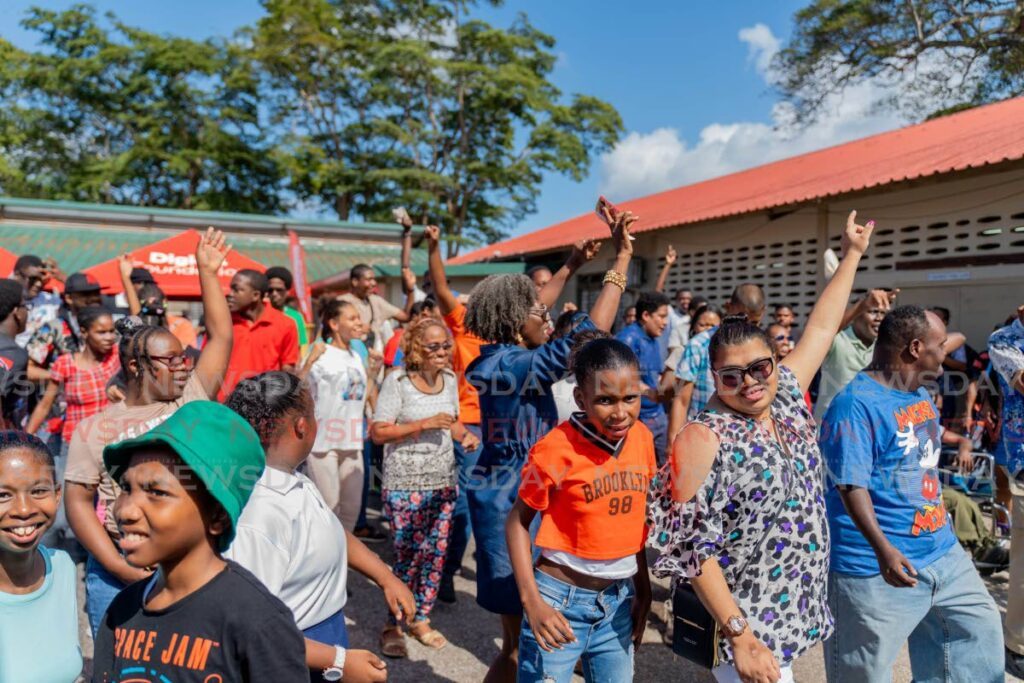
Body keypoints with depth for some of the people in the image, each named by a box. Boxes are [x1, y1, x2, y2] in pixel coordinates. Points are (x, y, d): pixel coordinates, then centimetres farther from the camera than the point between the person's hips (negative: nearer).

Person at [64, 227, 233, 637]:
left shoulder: (193, 399, 0)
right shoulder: (94, 428, -2)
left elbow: (221, 336, -2)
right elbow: (78, 501, -3)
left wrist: (207, 272, -5)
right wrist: (119, 567, -12)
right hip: (119, 572, -1)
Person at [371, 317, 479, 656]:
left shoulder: (449, 379, 5)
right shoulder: (397, 380, -12)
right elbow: (378, 433, -14)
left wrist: (465, 435, -4)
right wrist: (423, 424, -22)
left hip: (444, 481, 5)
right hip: (405, 485, -5)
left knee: (436, 552, 10)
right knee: (407, 556, 0)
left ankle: (421, 619, 27)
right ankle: (394, 625, 20)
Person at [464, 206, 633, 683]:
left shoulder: (496, 358, 3)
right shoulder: (513, 367, -22)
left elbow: (527, 313, 20)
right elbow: (587, 336, -28)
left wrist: (570, 268, 20)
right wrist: (622, 259, -23)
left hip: (504, 498, 10)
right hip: (516, 504, -10)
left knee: (520, 630, 23)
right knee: (522, 643, 5)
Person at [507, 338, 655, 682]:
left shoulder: (642, 438, -4)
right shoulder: (558, 447, -19)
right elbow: (518, 521, -10)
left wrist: (642, 586, 12)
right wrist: (531, 601, -17)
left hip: (619, 600, 5)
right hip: (561, 599, -5)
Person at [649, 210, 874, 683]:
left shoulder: (786, 398, 0)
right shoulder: (705, 438, -21)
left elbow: (820, 328, 11)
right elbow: (691, 549, -21)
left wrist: (852, 254, 17)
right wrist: (740, 636, -22)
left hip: (793, 614, 7)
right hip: (744, 626, -7)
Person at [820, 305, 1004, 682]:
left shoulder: (919, 393, 8)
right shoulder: (856, 404, -24)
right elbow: (851, 485, -29)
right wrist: (883, 548, -35)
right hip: (875, 566, -9)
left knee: (981, 628, 22)